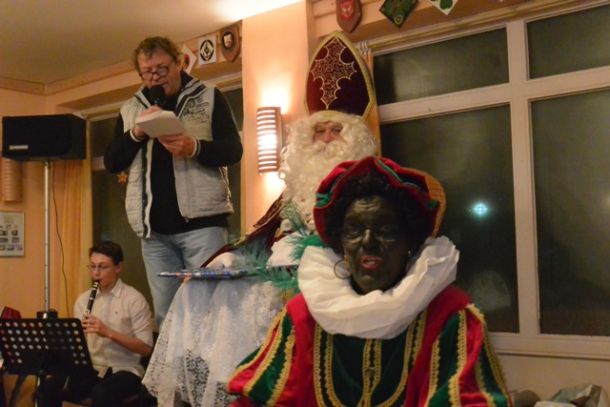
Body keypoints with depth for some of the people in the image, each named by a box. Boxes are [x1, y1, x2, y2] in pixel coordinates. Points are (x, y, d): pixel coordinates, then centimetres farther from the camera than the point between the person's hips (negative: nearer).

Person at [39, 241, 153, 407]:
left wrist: (109, 332, -22)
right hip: (91, 368, 5)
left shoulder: (134, 299, -6)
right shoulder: (83, 299, 10)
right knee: (49, 386, -22)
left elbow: (146, 348, -11)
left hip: (124, 370, -4)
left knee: (102, 393, -36)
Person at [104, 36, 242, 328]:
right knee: (165, 314, 6)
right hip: (154, 228, 4)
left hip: (201, 221, -3)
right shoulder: (130, 109, 16)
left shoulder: (208, 97, 6)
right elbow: (111, 163, 10)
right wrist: (136, 132, -7)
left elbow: (233, 150, -2)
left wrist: (195, 147, -21)